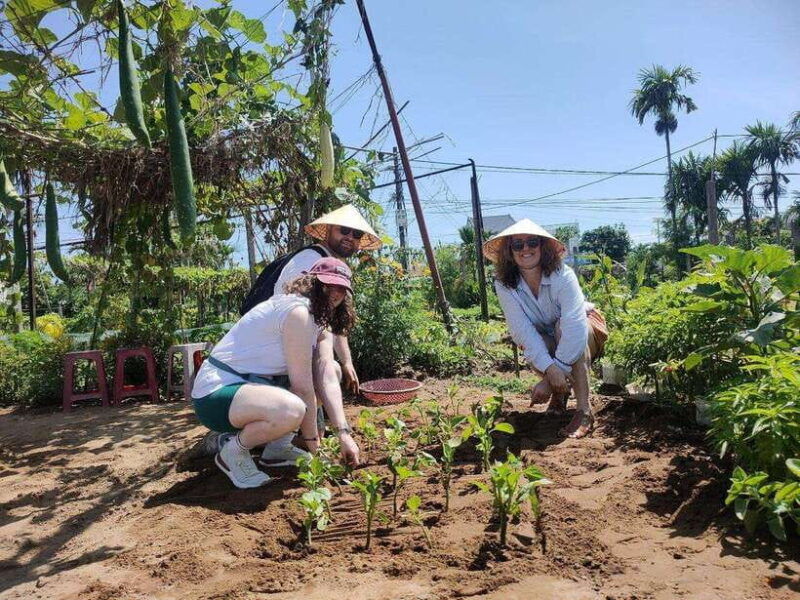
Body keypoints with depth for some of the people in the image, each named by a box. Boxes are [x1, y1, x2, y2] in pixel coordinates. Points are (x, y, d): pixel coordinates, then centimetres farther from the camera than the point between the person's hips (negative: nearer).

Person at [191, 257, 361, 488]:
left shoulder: (319, 320, 9)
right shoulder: (298, 311, -21)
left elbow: (328, 381, -2)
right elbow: (302, 386, -22)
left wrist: (344, 434, -11)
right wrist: (312, 441, -12)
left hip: (248, 383, 10)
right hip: (216, 394, -10)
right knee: (291, 410, -38)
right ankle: (233, 452, -7)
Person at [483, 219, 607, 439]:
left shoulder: (563, 276, -32)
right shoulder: (504, 284, -22)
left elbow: (574, 329, -41)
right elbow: (522, 330, -30)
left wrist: (549, 380, -45)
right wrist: (549, 369, -43)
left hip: (587, 328, -2)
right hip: (545, 341, 2)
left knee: (562, 327, -35)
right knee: (533, 348, -31)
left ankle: (585, 411, -31)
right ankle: (560, 394, 1)